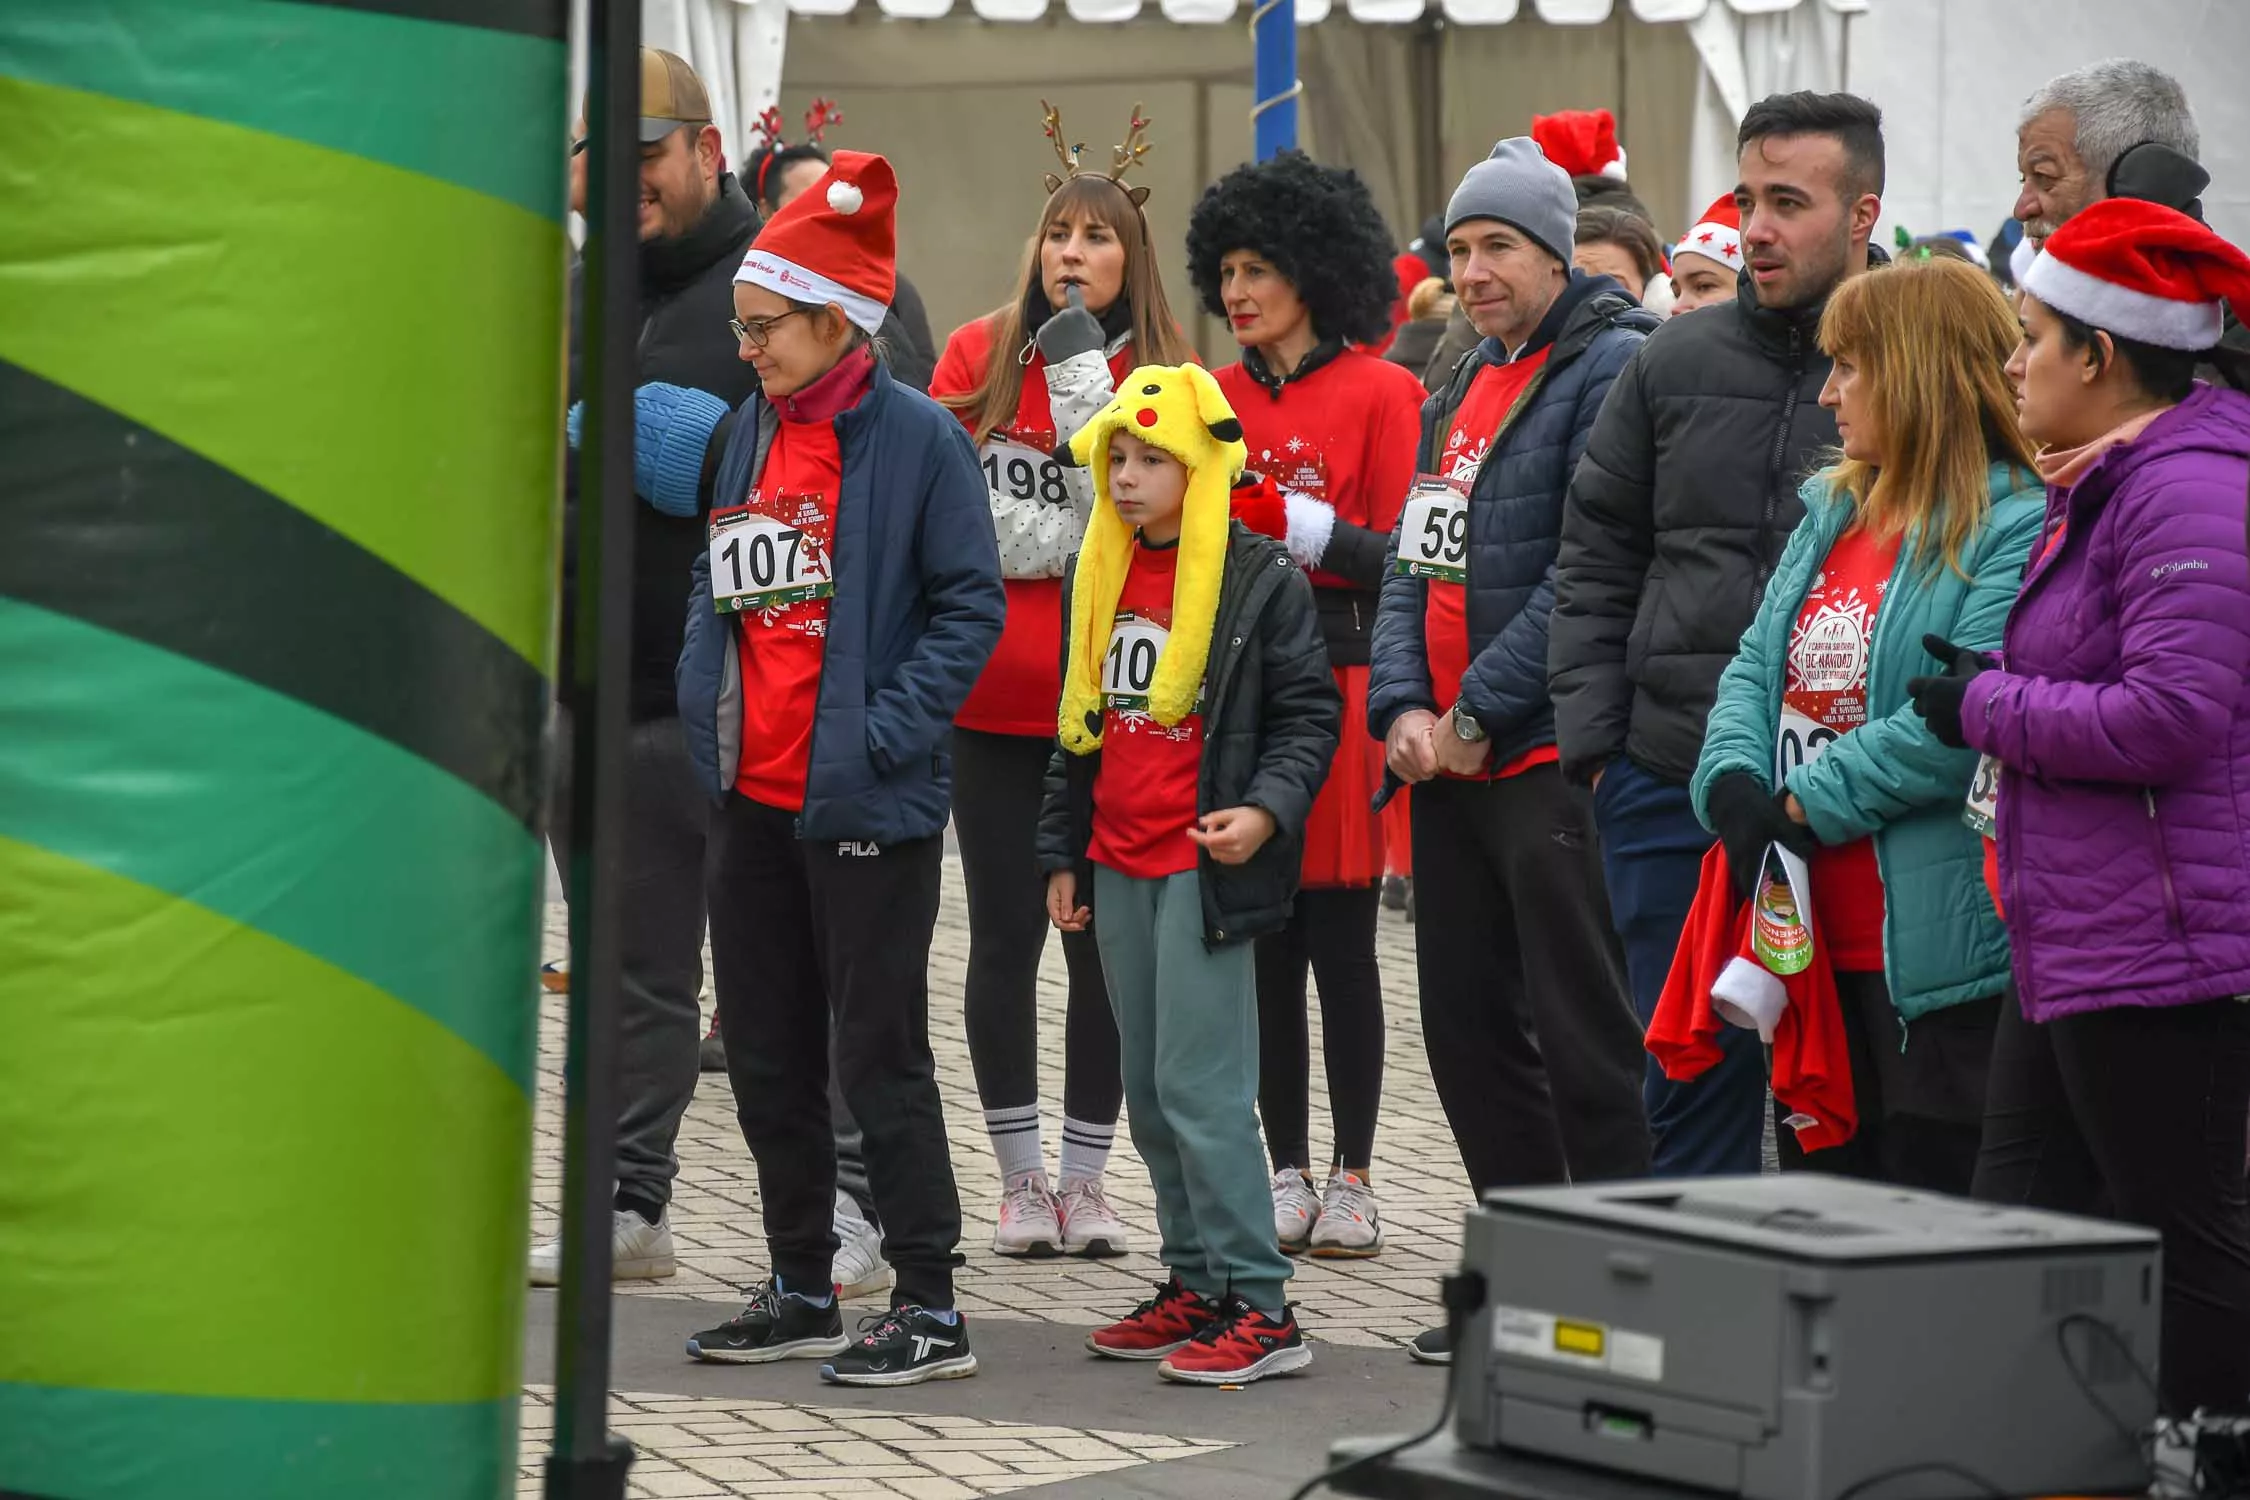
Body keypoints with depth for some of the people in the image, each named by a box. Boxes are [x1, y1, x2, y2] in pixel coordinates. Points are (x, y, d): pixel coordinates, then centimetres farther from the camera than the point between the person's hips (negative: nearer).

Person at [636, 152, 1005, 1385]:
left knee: (877, 1055, -3)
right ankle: (800, 1292, 23)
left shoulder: (917, 437, -9)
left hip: (864, 800, -7)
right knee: (766, 1052, 12)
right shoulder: (744, 436, 10)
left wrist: (886, 729, -16)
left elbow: (971, 604, -11)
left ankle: (930, 1307, 4)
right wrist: (706, 705, 8)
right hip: (751, 795, 7)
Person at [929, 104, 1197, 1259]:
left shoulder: (1164, 375, 3)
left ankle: (1086, 1178, 13)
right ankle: (1020, 1177, 13)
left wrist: (1089, 384, -15)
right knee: (1006, 933, 4)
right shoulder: (978, 356, 5)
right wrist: (1081, 532, -8)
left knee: (1104, 938, 3)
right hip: (994, 695, 0)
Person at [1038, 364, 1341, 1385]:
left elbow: (1309, 715, -5)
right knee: (1150, 1091, 11)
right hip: (1118, 865, 7)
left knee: (1198, 1085, -12)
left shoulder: (1261, 582, -7)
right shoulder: (1102, 578, 13)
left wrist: (1267, 809, -21)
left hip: (1203, 864, -7)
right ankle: (1196, 1287, 19)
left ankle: (1260, 1309, -8)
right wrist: (1063, 853, 20)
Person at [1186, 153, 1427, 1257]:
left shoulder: (1381, 391, -3)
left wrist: (1302, 527, -20)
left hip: (1337, 685, -5)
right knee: (1260, 939, 6)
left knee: (1340, 938, -1)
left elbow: (1400, 556, -6)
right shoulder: (1219, 398, 12)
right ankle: (1286, 1172, 13)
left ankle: (1351, 1178, 7)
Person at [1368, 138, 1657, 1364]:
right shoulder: (1460, 391, 18)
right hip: (1444, 760, 9)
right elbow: (1414, 562, 15)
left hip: (1549, 757, -9)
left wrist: (1481, 713, -15)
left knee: (1580, 1037, -7)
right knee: (1467, 1028, 12)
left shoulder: (1610, 368, -10)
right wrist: (1402, 709, -1)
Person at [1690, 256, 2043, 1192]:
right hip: (1812, 937, 9)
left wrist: (1808, 804, -17)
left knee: (1936, 1182, -4)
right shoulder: (1833, 511, 16)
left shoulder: (2017, 527, -13)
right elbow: (1755, 668, 14)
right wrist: (1735, 787, -6)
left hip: (1938, 952, -9)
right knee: (1819, 1186, 14)